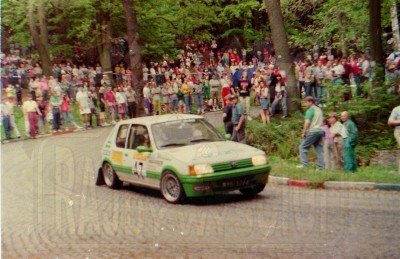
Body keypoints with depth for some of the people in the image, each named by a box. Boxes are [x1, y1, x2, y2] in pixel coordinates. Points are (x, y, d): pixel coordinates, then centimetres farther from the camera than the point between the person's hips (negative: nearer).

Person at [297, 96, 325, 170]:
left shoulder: (310, 110, -6)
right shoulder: (319, 110, 20)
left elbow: (307, 122, -15)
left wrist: (303, 132, -12)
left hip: (313, 131, -8)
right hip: (320, 130, 8)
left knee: (302, 147, -2)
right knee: (319, 149, 6)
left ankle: (304, 164, -8)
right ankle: (321, 167, 1)